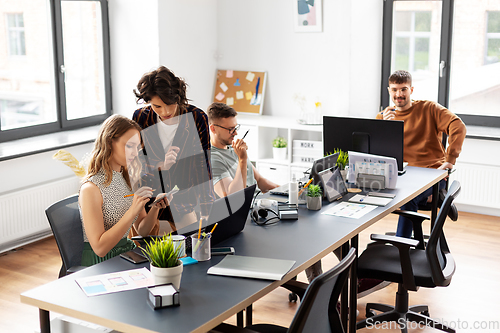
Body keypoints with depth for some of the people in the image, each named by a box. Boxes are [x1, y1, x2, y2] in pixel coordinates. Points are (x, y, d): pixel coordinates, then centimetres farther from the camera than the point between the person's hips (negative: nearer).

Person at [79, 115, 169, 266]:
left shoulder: (129, 179, 8)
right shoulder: (91, 189, -15)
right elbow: (100, 248, -20)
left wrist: (154, 208, -6)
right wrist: (132, 212, -25)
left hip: (128, 253, 7)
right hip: (100, 263, -7)